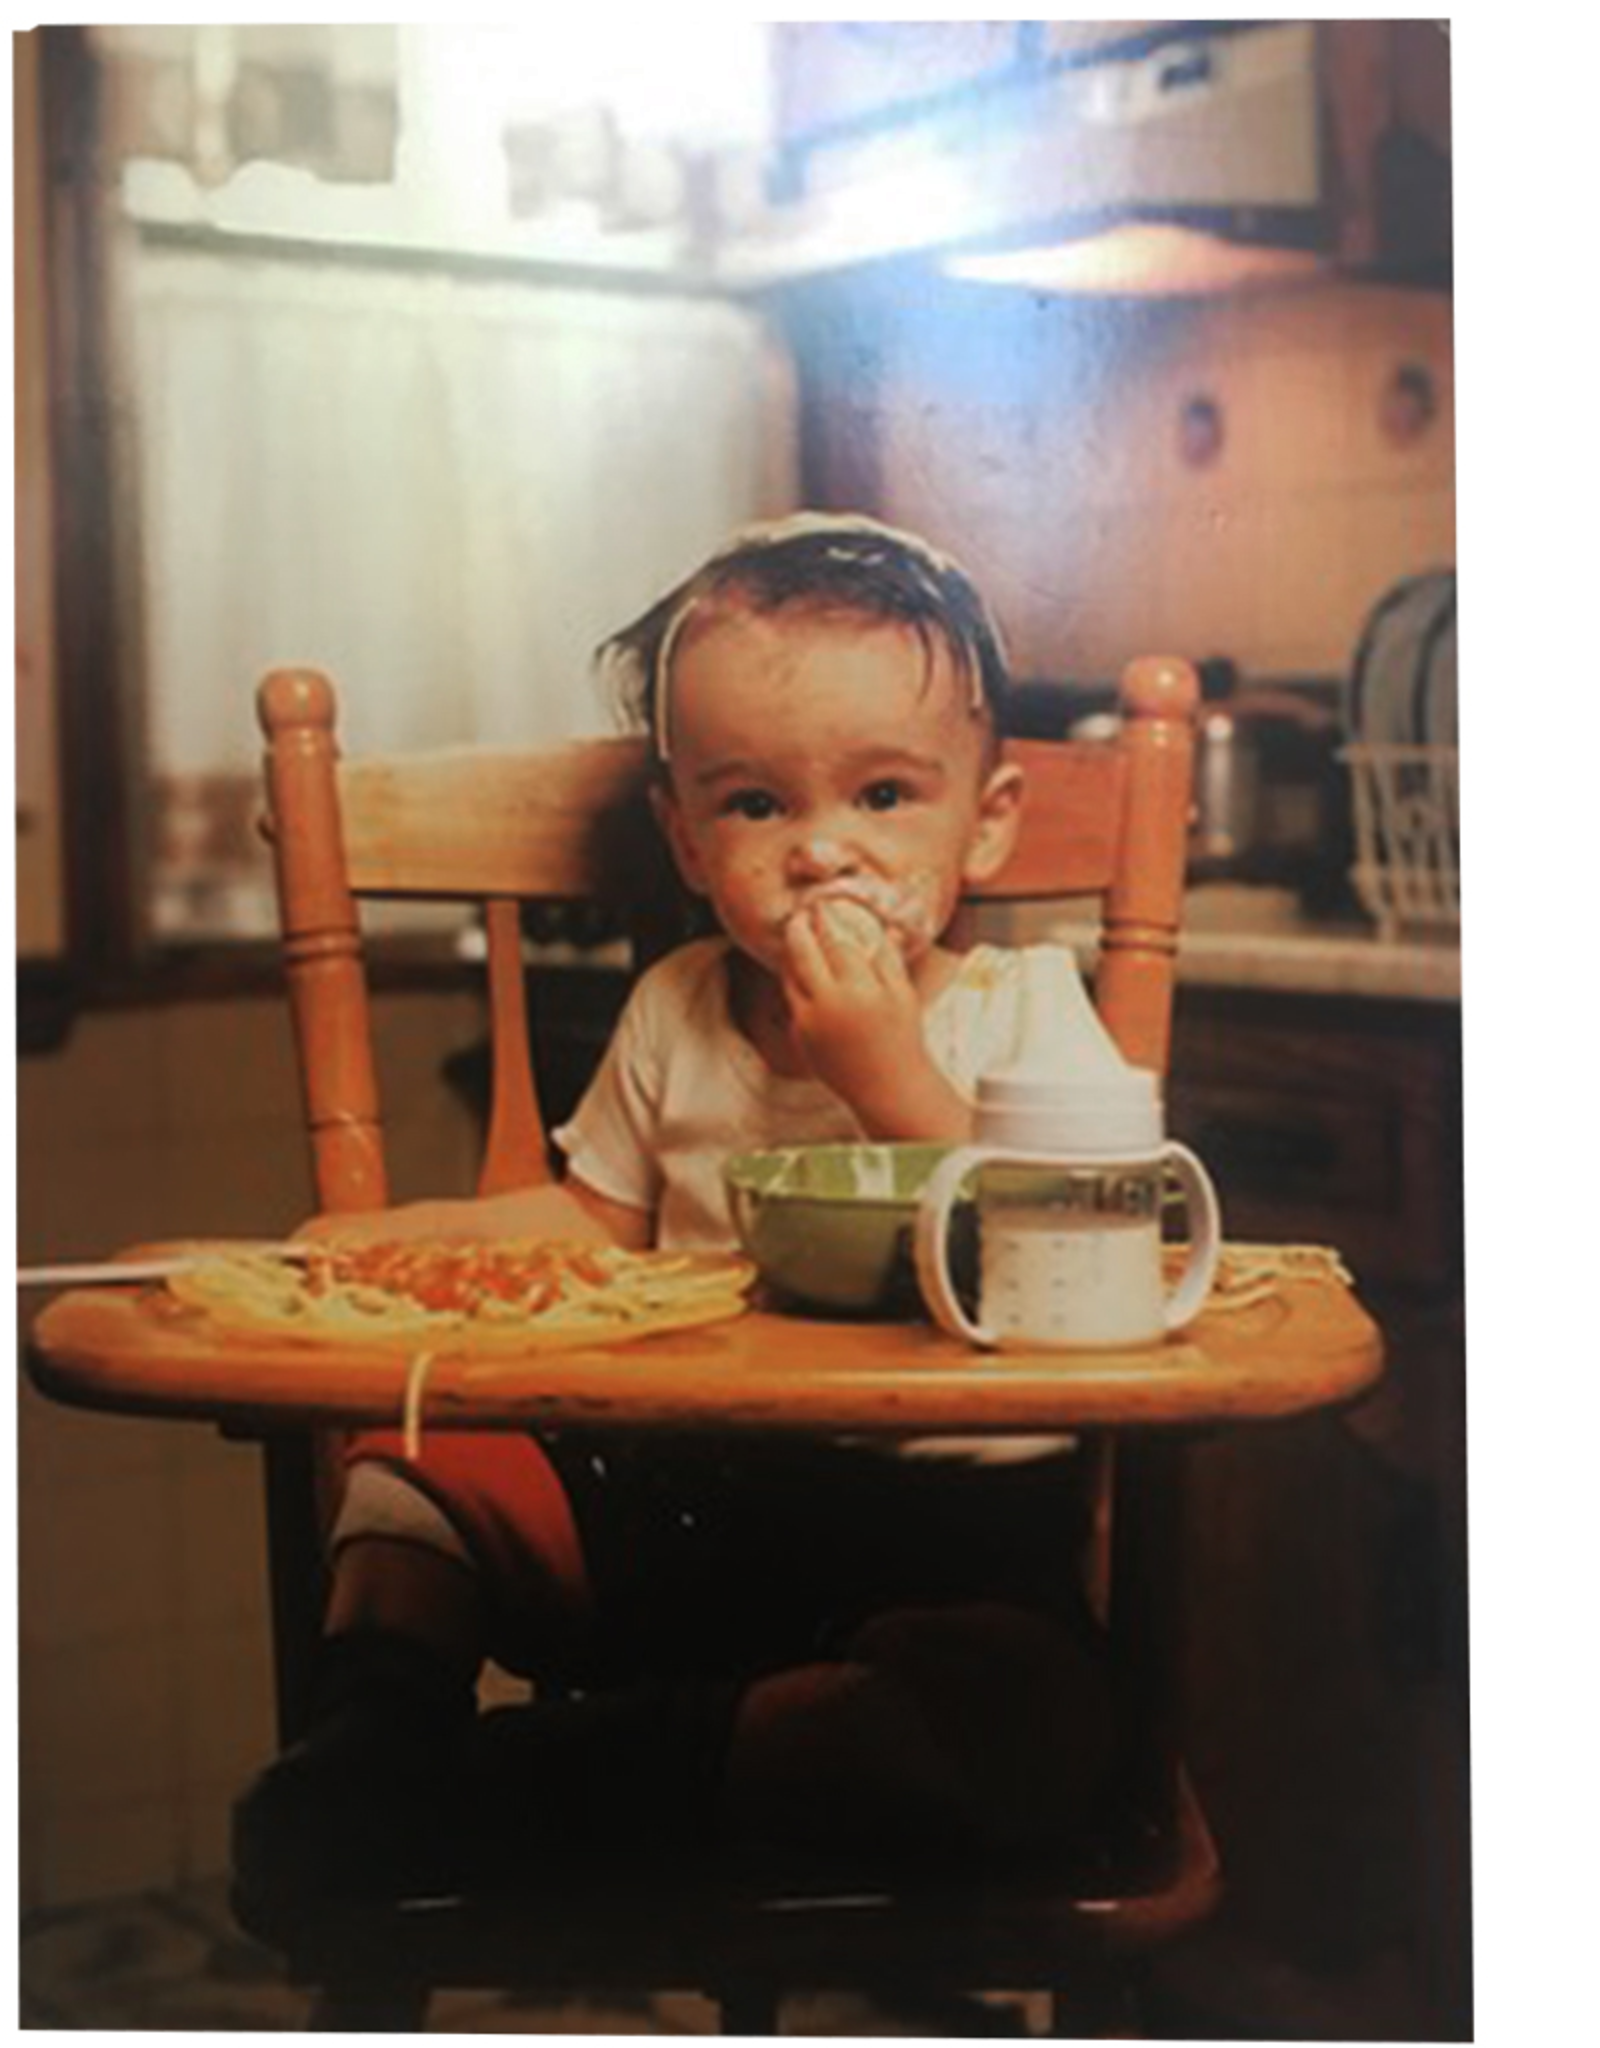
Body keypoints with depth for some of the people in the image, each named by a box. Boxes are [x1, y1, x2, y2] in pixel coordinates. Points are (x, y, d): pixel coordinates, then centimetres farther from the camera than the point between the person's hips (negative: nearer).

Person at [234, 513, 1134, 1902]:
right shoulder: (677, 1013, 11)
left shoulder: (1022, 1009, -2)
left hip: (948, 1518, -4)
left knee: (1033, 1723, -34)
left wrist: (889, 1072, -20)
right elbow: (596, 1221, 23)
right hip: (684, 1486, 4)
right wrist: (398, 1238, 8)